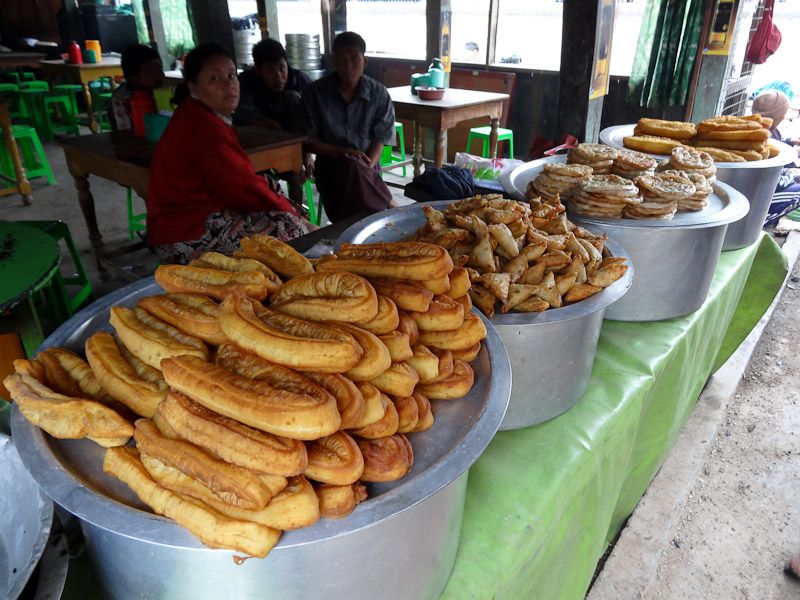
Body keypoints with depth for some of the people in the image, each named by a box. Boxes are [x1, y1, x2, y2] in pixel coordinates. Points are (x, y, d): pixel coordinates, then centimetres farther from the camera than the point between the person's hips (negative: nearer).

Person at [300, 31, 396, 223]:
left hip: (367, 165, 1)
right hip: (331, 162, -1)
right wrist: (344, 152, -14)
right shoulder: (316, 92, -3)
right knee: (351, 167, -34)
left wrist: (367, 168, -17)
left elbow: (379, 139, 2)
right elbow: (310, 142, 0)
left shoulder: (378, 93, 0)